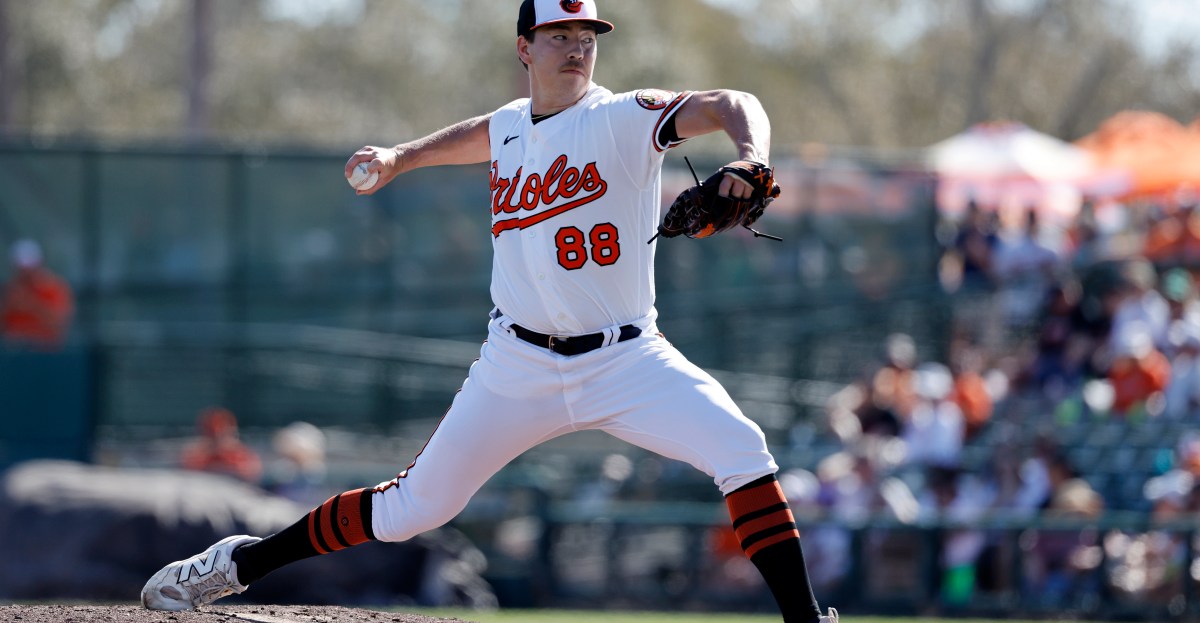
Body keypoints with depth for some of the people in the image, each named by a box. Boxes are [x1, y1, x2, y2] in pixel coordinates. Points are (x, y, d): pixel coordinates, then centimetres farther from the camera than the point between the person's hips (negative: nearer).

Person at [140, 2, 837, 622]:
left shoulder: (623, 119, -9)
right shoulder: (508, 127, 7)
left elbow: (729, 105, -25)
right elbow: (470, 136, 34)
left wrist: (749, 160, -44)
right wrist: (400, 156, 23)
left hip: (625, 360, -3)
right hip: (520, 364, 3)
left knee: (741, 449, -24)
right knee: (416, 505, 5)